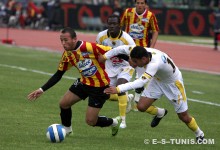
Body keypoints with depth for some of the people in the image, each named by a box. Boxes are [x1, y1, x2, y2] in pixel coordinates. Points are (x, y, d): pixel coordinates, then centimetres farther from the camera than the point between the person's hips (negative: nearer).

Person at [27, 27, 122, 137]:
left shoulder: (89, 47, -28)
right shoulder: (67, 54, -4)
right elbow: (58, 75, 5)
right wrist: (42, 90, -1)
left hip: (100, 86, -7)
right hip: (84, 82, 7)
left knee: (90, 121, -6)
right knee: (63, 103, 0)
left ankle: (114, 122, 24)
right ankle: (67, 129, 27)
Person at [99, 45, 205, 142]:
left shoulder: (155, 64, -45)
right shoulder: (142, 52, -25)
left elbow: (140, 82, -54)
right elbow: (122, 48, -11)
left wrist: (118, 89, -58)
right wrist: (105, 56, -13)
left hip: (173, 83, -6)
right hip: (157, 80, 6)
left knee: (184, 117, 2)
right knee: (141, 106, -8)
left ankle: (199, 134, 31)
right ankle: (160, 113, 24)